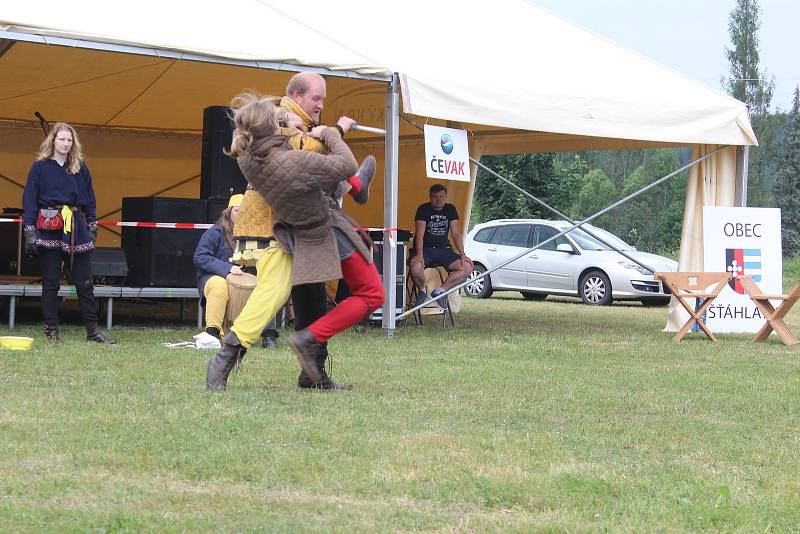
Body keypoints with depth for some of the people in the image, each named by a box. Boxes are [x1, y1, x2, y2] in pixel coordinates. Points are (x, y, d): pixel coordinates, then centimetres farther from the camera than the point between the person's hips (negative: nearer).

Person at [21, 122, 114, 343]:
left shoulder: (81, 168, 12)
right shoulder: (40, 167, 2)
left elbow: (89, 201, 16)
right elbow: (29, 201, -1)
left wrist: (92, 230, 10)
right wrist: (29, 232, -8)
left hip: (76, 230, 3)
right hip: (49, 231, -3)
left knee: (84, 282, 1)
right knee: (50, 282, 1)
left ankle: (93, 330, 4)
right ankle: (51, 331, 6)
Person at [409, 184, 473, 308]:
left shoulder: (450, 209, 8)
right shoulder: (424, 209, -4)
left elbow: (456, 233, 3)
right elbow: (420, 234, -15)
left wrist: (462, 254, -10)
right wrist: (419, 254, -30)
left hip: (443, 249, 4)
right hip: (425, 248, -4)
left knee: (467, 267, -17)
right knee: (415, 268, -36)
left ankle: (441, 291, -4)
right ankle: (422, 291, -2)